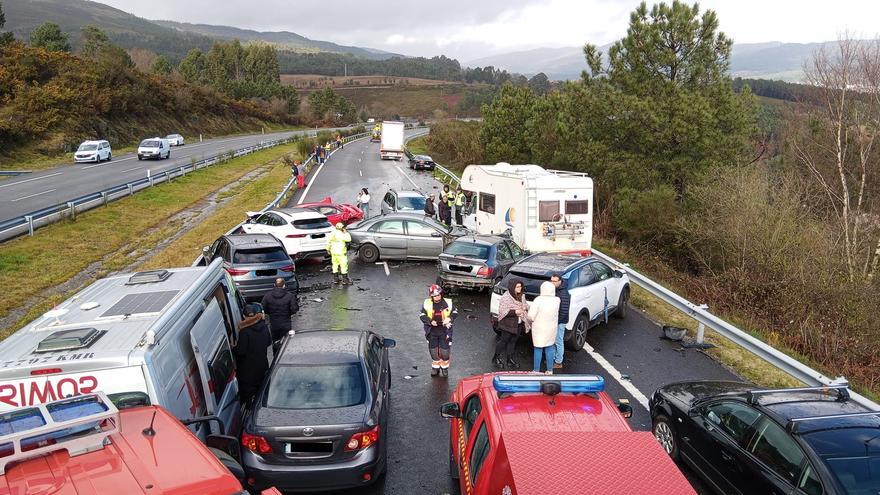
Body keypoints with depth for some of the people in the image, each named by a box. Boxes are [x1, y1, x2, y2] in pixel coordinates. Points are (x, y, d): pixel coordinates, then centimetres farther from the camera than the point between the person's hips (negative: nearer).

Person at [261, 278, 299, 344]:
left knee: (275, 342, 18)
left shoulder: (267, 295, -8)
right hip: (285, 325, -2)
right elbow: (294, 310, -16)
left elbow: (263, 309, -5)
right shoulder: (290, 296, -15)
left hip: (273, 324, 2)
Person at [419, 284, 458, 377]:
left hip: (444, 330, -1)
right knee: (433, 351, 11)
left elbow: (455, 313, 3)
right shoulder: (427, 304, -5)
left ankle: (445, 368, 24)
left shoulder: (448, 303, -5)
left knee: (445, 351, 3)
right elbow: (422, 315, -4)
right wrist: (430, 321, -20)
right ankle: (435, 367, 31)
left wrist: (450, 318, -18)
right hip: (432, 331, 1)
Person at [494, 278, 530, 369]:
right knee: (504, 340, 4)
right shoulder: (506, 297, -18)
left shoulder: (522, 296, 4)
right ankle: (496, 357, 21)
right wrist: (515, 312, -27)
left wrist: (525, 308, -6)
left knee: (513, 341, 15)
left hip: (518, 324, 6)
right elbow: (502, 311, -20)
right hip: (508, 324, -6)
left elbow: (525, 305, 19)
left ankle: (510, 359, 28)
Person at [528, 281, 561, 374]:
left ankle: (536, 370, 16)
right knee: (550, 349, 16)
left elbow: (531, 316, -20)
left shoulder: (538, 300, -19)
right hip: (551, 329, 4)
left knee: (538, 350, 8)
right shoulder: (557, 300, -7)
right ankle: (550, 370, 24)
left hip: (539, 329, -3)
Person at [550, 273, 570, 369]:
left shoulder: (563, 294, -23)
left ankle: (558, 362, 15)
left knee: (558, 341, 3)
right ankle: (553, 358, 35)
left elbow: (564, 311, -24)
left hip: (559, 322, -9)